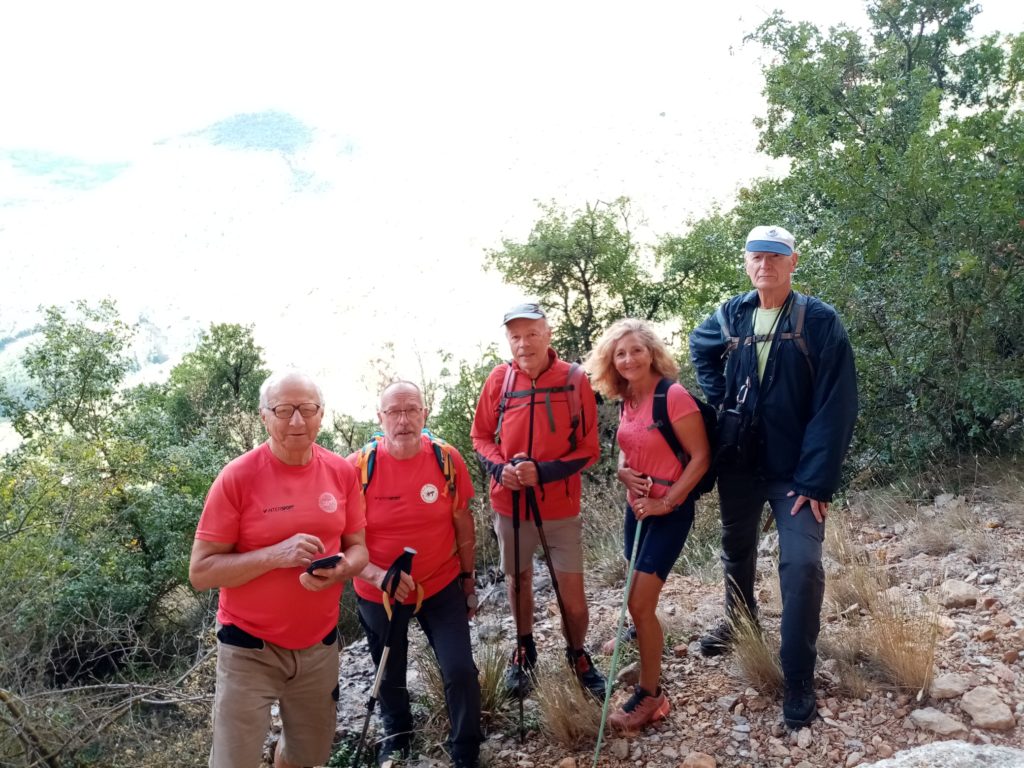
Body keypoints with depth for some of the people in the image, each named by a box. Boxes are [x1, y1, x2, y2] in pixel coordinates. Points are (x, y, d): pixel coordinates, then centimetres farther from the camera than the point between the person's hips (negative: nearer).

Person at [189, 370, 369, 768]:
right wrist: (276, 555, -28)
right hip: (250, 648, -4)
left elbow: (358, 548, 5)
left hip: (320, 645, 4)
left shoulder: (342, 472, -4)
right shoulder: (237, 477, -16)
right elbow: (201, 572, -15)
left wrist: (339, 570, -18)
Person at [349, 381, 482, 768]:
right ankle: (397, 732, 53)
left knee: (461, 672, -6)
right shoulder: (358, 467, -19)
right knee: (390, 675, 21)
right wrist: (377, 575, -30)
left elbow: (463, 524, -1)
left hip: (442, 586, 0)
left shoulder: (447, 458, -14)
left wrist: (468, 579, 6)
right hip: (377, 593, 0)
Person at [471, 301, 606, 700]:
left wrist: (543, 472, -21)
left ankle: (578, 656, 29)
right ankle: (524, 652, 42)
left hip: (561, 505, -2)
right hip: (510, 502, 2)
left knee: (572, 591, 1)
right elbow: (481, 436, 4)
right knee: (518, 579, 18)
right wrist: (500, 468, -16)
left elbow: (589, 449, -8)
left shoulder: (574, 380, -11)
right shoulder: (499, 379, -6)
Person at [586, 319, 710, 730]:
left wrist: (666, 501, -19)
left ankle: (650, 693, 9)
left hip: (670, 511, -7)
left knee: (640, 603, -7)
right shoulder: (626, 401, 3)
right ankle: (643, 636, 51)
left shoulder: (674, 396, -19)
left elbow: (701, 457, -18)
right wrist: (623, 472, -6)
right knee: (638, 595, 21)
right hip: (636, 506, 7)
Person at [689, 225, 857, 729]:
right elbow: (700, 349, 24)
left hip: (794, 469, -4)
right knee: (736, 549, 21)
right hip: (738, 463, 5)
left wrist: (816, 480, -20)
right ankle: (739, 622, 48)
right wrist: (718, 399, 7)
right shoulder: (732, 315, 1)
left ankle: (798, 678, 2)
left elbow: (834, 408, -15)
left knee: (802, 565, -14)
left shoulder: (820, 322, -12)